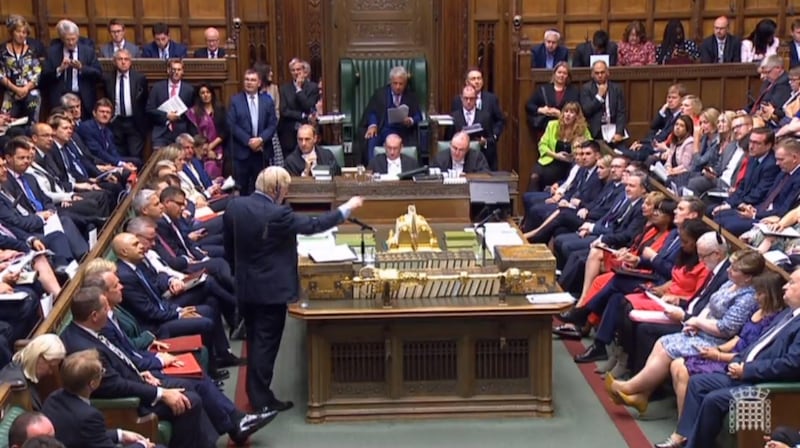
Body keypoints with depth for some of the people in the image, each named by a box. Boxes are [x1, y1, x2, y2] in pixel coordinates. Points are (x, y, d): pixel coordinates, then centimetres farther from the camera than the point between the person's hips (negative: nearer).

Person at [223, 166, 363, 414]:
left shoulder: (234, 206, -3)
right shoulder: (276, 214, -23)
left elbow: (229, 247, 7)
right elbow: (313, 225, -16)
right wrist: (346, 208, -6)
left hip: (244, 288, 7)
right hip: (271, 290, -7)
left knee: (255, 341, 19)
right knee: (266, 344, 2)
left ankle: (254, 393, 28)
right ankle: (262, 399, 9)